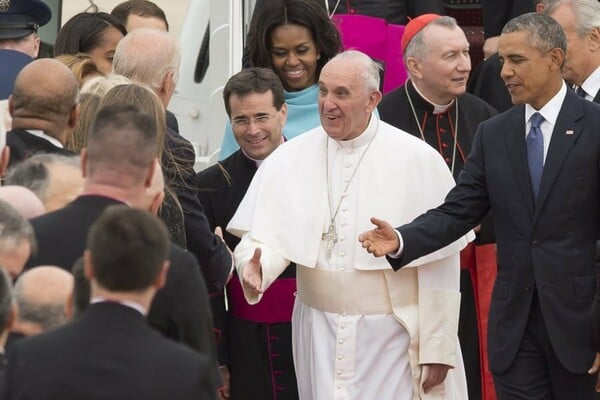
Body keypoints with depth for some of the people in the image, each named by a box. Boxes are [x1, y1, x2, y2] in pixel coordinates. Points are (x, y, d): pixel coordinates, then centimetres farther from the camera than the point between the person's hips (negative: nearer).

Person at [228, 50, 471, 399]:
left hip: (392, 337, -3)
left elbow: (438, 263, -6)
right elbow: (266, 235, -5)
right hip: (319, 334, 3)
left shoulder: (418, 161, -7)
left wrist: (437, 349, -7)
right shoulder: (290, 159, 2)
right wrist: (255, 266, -29)